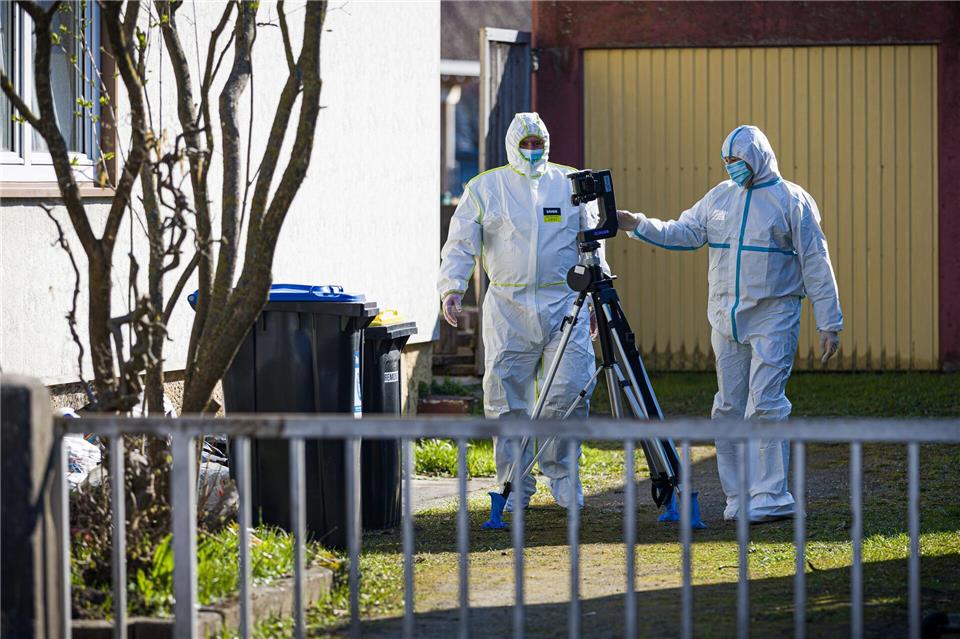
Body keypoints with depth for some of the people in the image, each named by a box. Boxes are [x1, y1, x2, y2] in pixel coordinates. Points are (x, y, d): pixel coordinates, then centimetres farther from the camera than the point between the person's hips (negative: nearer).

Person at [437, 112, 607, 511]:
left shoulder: (571, 185, 11)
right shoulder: (484, 188, 8)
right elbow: (460, 245, 4)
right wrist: (452, 288, -10)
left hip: (565, 305, 0)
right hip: (508, 309, 0)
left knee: (570, 389, -11)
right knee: (508, 401, -1)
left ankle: (559, 469, 10)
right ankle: (515, 486, 9)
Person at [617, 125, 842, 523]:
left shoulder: (792, 200, -2)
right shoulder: (719, 198, 13)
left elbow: (816, 264, -2)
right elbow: (683, 233, 9)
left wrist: (829, 323, -5)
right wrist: (639, 225, -6)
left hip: (773, 319, -6)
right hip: (726, 321, 6)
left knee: (764, 406, -13)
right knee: (728, 408, 6)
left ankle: (771, 498, -12)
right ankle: (738, 499, 13)